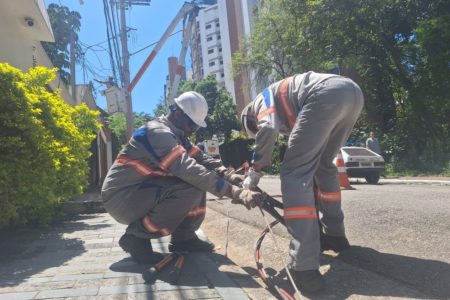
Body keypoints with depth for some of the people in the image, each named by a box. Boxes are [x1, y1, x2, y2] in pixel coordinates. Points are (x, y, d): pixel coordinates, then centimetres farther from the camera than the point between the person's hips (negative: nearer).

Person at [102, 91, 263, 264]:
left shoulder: (178, 135, 8)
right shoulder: (158, 132, -23)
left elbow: (202, 159, 0)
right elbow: (190, 170, -35)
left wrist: (229, 176, -18)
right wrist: (236, 193, -38)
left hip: (143, 189, 9)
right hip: (121, 197, -9)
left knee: (199, 182, -2)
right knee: (191, 188, -27)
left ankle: (183, 237, 6)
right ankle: (136, 237, -12)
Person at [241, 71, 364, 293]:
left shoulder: (263, 99, 19)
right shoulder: (286, 107, 39)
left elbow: (268, 129, -6)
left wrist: (254, 173, 4)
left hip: (327, 95, -9)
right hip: (353, 92, 9)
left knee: (294, 173, -8)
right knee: (324, 164, 24)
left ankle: (305, 267, -13)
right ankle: (334, 235, 32)